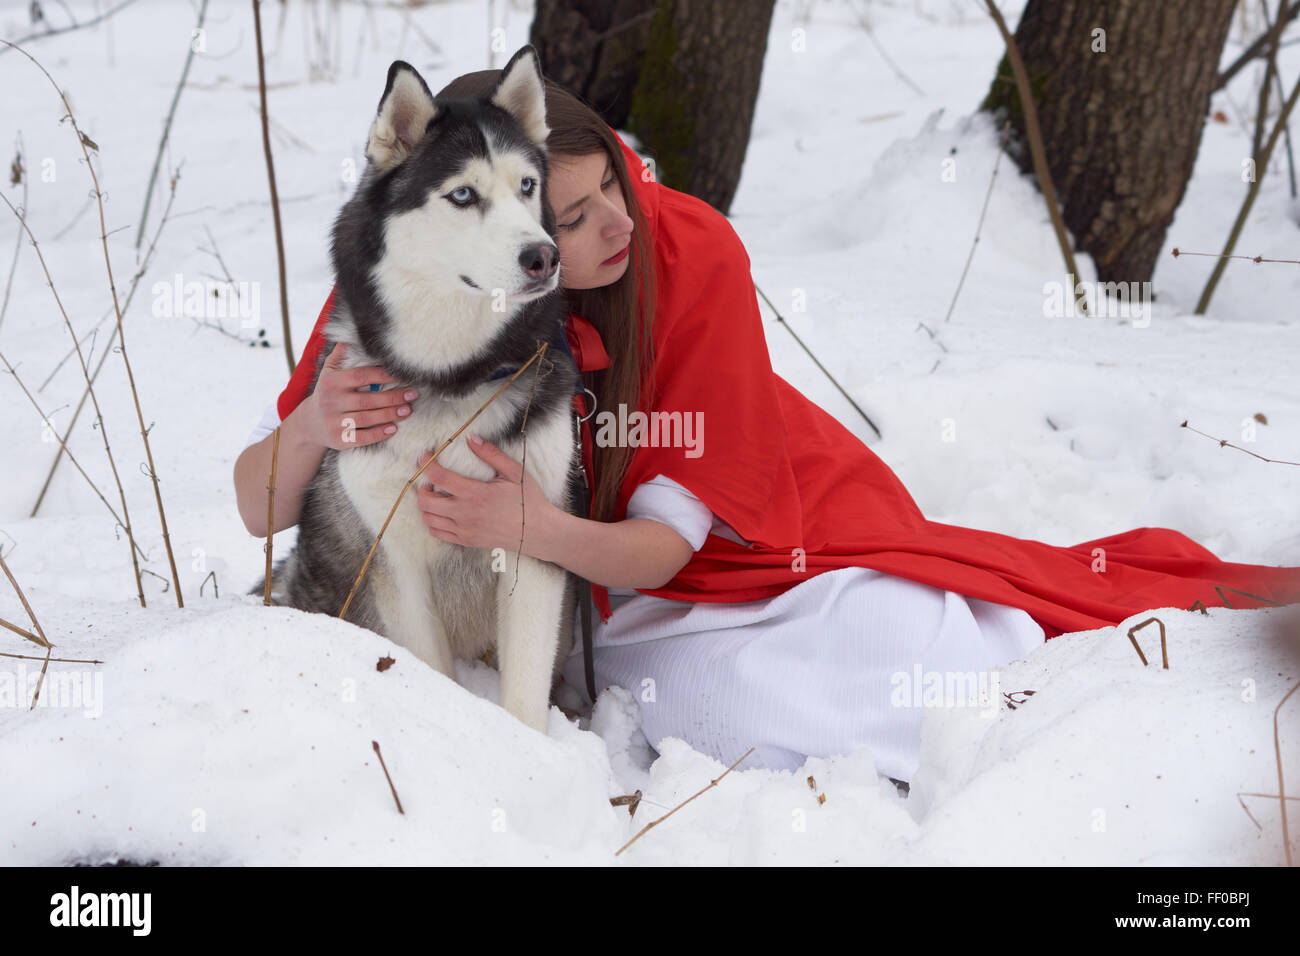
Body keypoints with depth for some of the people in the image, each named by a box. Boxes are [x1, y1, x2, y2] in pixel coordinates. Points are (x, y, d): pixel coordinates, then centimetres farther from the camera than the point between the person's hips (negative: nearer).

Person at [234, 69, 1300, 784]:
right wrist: (310, 427, -40)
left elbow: (668, 537, -23)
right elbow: (260, 507, -16)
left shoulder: (693, 253, -26)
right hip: (595, 598, 0)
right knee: (736, 708, -30)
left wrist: (538, 530, -45)